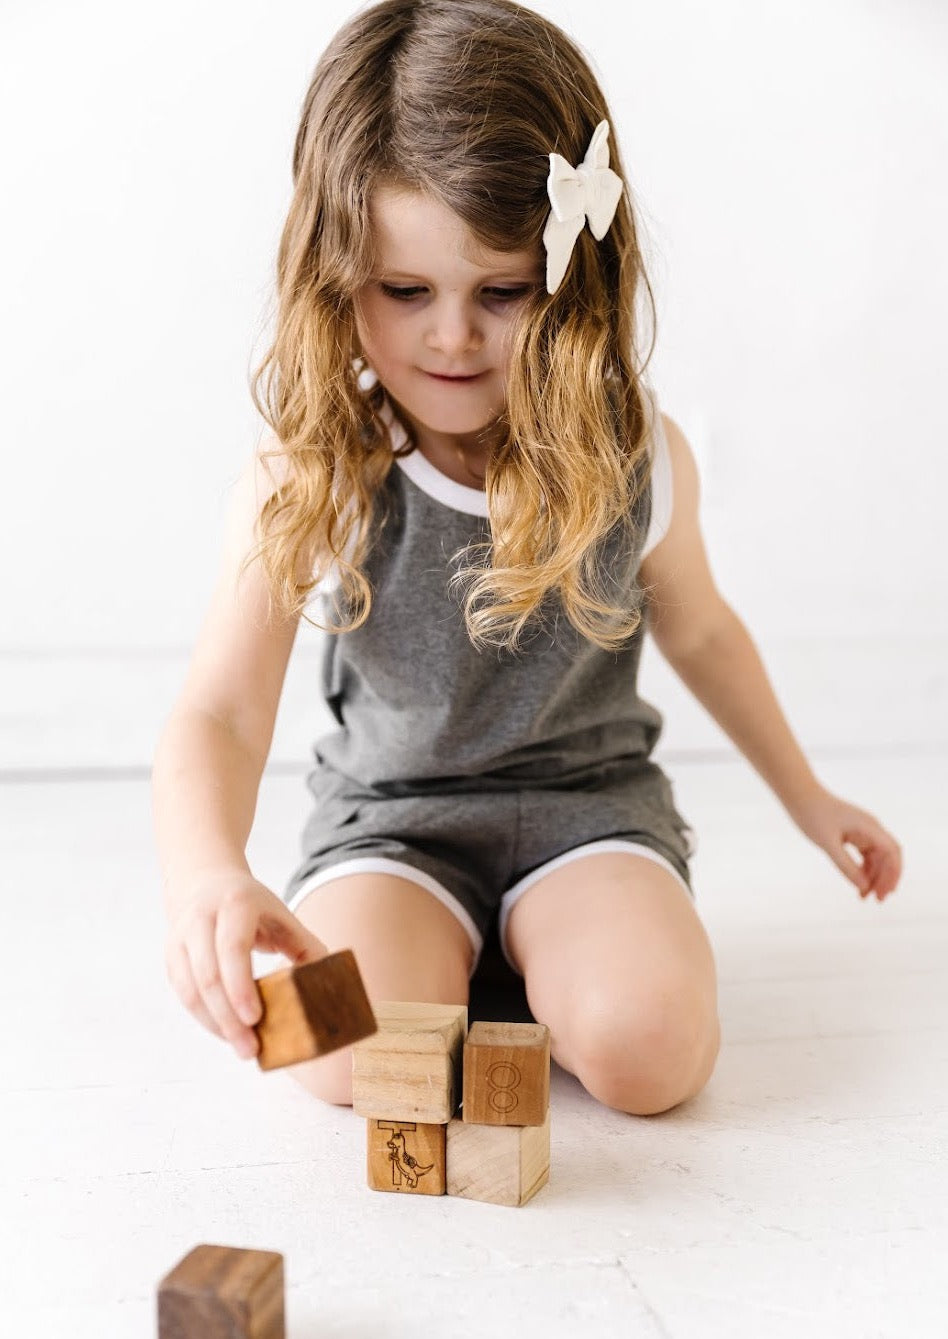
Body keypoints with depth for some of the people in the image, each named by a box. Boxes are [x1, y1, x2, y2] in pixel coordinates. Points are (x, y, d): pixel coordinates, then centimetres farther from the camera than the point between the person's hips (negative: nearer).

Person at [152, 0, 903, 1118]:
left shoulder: (636, 459, -9)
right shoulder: (304, 484, -17)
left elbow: (698, 629, 10)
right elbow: (219, 714, -24)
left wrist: (807, 799, 20)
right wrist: (208, 877, -46)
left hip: (590, 796, 1)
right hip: (390, 812, 0)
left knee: (648, 1048, -24)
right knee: (353, 1056, -25)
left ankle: (532, 945, 9)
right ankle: (451, 942, 8)